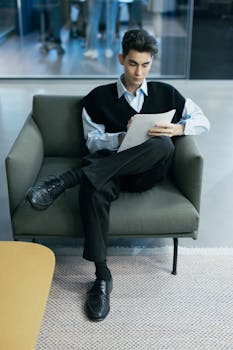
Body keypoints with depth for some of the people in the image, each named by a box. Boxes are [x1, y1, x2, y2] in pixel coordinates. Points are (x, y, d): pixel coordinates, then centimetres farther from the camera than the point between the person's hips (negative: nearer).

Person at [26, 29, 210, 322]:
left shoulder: (165, 94, 16)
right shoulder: (99, 97, 12)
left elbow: (203, 121, 14)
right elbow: (93, 142, 3)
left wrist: (176, 128, -7)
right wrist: (123, 137, -16)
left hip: (145, 173, 1)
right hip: (109, 167, -1)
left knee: (163, 145, -36)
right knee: (93, 189, -39)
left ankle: (65, 180, -38)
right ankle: (102, 277, -32)